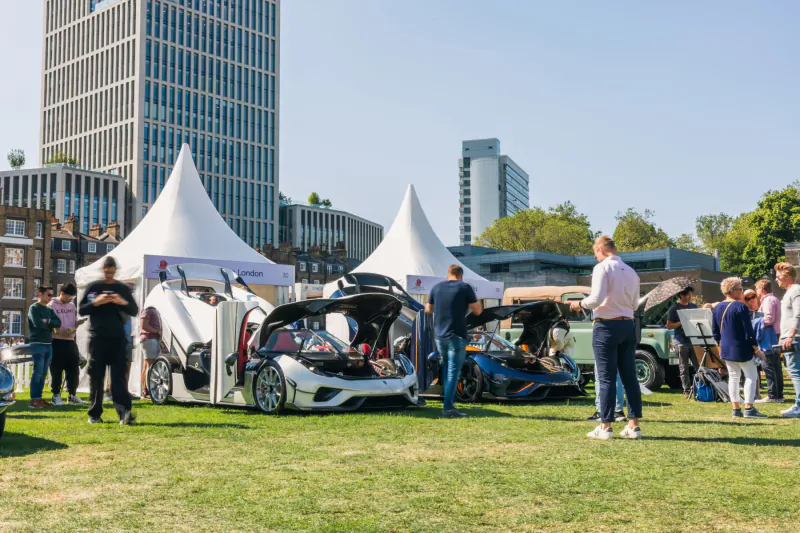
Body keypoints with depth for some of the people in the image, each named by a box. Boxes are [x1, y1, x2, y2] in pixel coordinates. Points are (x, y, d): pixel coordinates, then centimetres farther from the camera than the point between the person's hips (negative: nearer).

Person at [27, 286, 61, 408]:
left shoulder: (49, 310, 17)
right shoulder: (34, 308, -3)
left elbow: (58, 323, 4)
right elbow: (38, 323, -17)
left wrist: (47, 322, -11)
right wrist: (50, 324, -2)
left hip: (49, 344, 7)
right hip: (38, 344, -7)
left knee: (43, 373, 7)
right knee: (38, 372, -10)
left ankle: (39, 398, 11)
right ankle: (34, 400, -8)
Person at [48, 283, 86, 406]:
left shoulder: (72, 306, 14)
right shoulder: (52, 305, -4)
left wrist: (74, 330, -3)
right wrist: (59, 332, -22)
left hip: (70, 341, 6)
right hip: (57, 341, -6)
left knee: (74, 368, 7)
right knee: (56, 370, 0)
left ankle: (72, 395, 17)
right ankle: (56, 395, 8)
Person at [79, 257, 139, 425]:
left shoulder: (123, 289, 11)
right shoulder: (93, 287, 8)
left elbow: (135, 311, 10)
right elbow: (81, 310, 6)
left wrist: (124, 303, -11)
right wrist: (95, 302, -12)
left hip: (117, 337, 0)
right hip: (97, 337, 0)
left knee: (119, 375, -7)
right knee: (96, 376, 2)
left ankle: (124, 412, -16)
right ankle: (95, 414, 9)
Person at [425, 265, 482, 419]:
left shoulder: (437, 288, 9)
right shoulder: (465, 288, -4)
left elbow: (428, 309, 20)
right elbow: (477, 311, -2)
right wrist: (474, 301, 17)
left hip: (439, 335, 5)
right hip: (456, 336, -5)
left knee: (447, 368, 21)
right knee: (453, 372, -5)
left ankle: (449, 403, 22)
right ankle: (448, 408, -10)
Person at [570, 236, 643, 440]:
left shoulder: (602, 268, -10)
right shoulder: (630, 272, 11)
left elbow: (596, 299, -19)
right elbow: (634, 305, 15)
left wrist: (580, 304, -1)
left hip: (607, 326, -6)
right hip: (628, 325, 6)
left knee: (606, 377, -2)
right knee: (629, 376, 9)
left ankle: (605, 426, 0)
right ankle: (634, 425, 12)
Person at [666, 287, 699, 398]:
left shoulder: (694, 307, 14)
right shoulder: (674, 308, 0)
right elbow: (669, 326, -2)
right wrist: (682, 322, -15)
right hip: (681, 342, -4)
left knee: (698, 366, -2)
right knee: (684, 368, 2)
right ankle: (686, 390, 6)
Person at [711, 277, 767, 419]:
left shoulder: (717, 308, 6)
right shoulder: (741, 307, -15)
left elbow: (715, 332, 12)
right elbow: (748, 331, -15)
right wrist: (756, 348, -7)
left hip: (725, 349, 7)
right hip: (741, 349, -7)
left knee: (733, 377, 12)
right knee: (751, 376, 2)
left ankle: (736, 409, 13)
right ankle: (749, 408, -3)